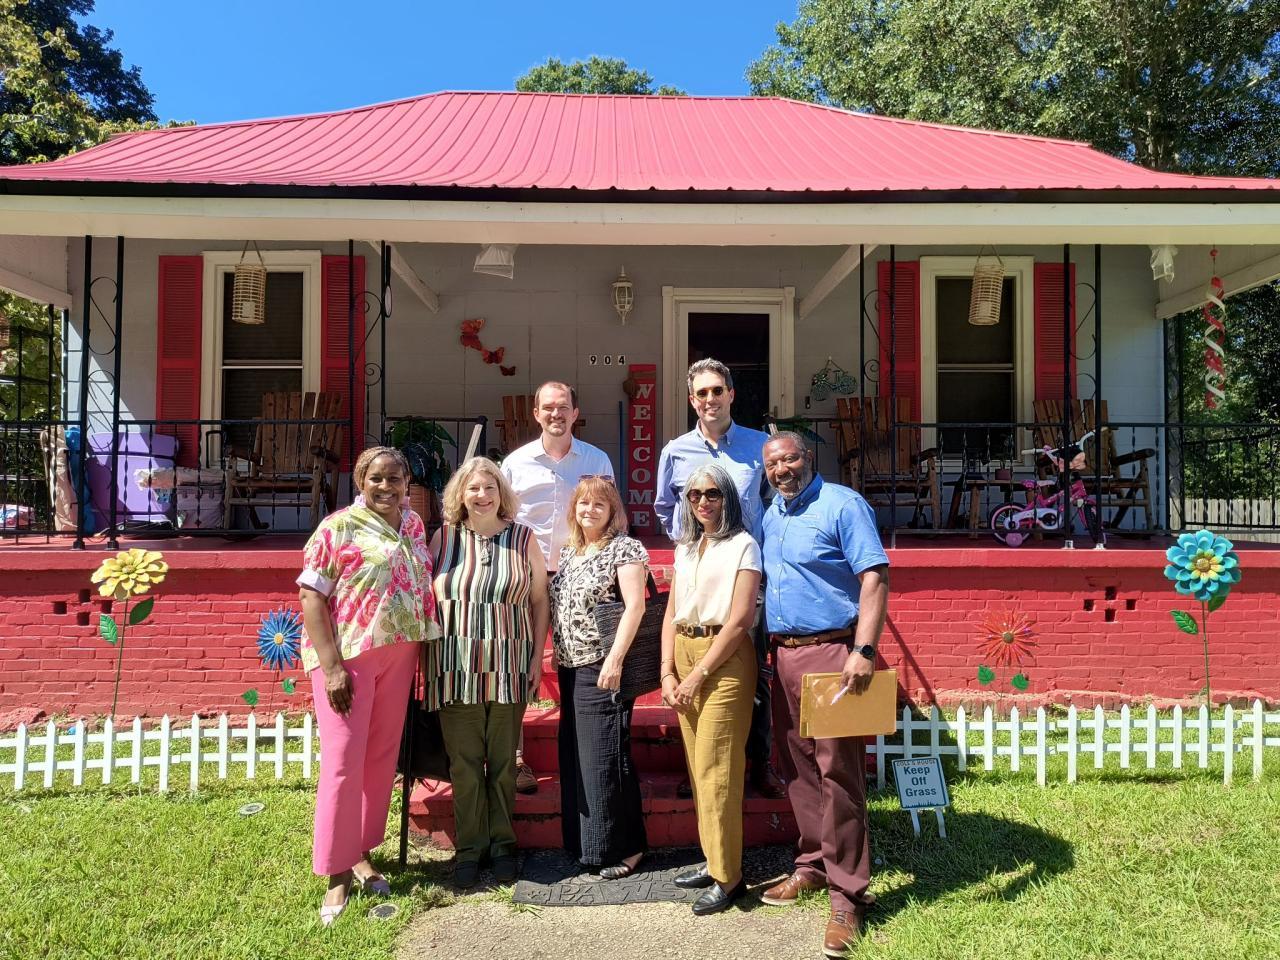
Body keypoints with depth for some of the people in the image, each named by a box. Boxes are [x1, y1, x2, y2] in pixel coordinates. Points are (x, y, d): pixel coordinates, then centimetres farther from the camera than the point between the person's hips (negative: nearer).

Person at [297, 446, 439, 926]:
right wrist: (331, 665, -18)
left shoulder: (414, 525, 8)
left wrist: (420, 648, 7)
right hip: (348, 656, -5)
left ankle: (361, 852, 29)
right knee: (344, 761, -1)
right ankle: (337, 872, 11)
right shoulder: (338, 527, -8)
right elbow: (311, 596, -12)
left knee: (382, 757, 13)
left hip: (399, 656, 6)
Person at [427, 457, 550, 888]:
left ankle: (502, 843, 25)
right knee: (464, 761, 6)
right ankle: (469, 847, 21)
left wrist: (537, 658, 1)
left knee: (503, 761, 9)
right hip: (456, 667, 0)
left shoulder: (522, 538, 3)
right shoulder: (444, 537, 4)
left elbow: (539, 600, 6)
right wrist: (428, 661, 2)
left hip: (508, 667, 0)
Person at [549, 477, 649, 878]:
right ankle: (584, 842, 25)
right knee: (575, 756, 12)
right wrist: (558, 654, 13)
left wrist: (615, 659, -22)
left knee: (606, 759, -4)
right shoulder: (568, 552, 14)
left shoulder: (624, 549, -7)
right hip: (571, 669, 8)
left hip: (603, 669, -8)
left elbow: (635, 605, -15)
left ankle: (625, 847, 9)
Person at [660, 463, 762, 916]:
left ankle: (728, 874, 4)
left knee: (714, 770, -6)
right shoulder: (685, 548, 16)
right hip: (683, 657, 7)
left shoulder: (742, 546, -5)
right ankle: (712, 860, 22)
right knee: (697, 766, 10)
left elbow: (738, 620, -12)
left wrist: (698, 674, -12)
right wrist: (667, 672, 3)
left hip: (725, 659, -6)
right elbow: (671, 614, 14)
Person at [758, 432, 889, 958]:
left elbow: (875, 577, -16)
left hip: (830, 653, -7)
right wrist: (769, 649, 16)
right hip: (783, 656, 7)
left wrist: (864, 650, -24)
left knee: (838, 773, -5)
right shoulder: (771, 515, 15)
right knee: (799, 769, 13)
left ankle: (847, 893, 5)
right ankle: (813, 865, 28)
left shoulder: (842, 505, -8)